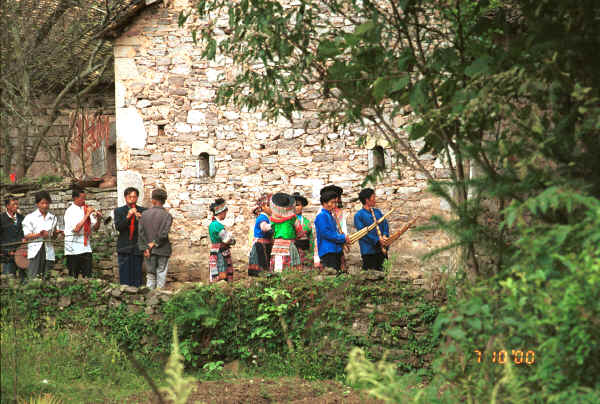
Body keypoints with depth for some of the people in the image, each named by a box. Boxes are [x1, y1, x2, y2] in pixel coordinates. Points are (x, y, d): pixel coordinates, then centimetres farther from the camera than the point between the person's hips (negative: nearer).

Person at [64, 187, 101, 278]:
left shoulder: (86, 209, 11)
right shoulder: (70, 211, -5)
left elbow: (95, 228, 14)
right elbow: (76, 229, -17)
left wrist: (98, 218, -6)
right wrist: (87, 215, -17)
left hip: (86, 247, 4)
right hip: (73, 249, -4)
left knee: (87, 276, -4)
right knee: (73, 277, 0)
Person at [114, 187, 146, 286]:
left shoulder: (143, 211, 7)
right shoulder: (119, 211, 7)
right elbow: (117, 227, -7)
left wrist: (140, 219, -19)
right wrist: (128, 216, -22)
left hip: (138, 248, 0)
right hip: (124, 248, 0)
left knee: (137, 276, 0)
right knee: (125, 276, -1)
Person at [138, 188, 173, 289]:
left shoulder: (144, 214, 2)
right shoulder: (167, 215, -7)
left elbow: (141, 232, -3)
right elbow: (164, 233, -16)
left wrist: (145, 248, -4)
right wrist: (154, 243, -5)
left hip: (148, 251, 3)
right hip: (163, 251, -3)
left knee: (150, 276, 11)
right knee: (161, 276, 4)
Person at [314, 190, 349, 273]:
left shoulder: (330, 216, 19)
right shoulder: (321, 216, -9)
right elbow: (325, 233, -18)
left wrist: (344, 237, 4)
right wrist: (343, 238, -14)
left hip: (336, 250, 9)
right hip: (327, 252, -9)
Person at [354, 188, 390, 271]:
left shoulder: (377, 212, 14)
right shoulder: (359, 215, -6)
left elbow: (385, 224, 11)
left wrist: (385, 236, -10)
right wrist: (377, 240, -18)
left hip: (381, 249, 6)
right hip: (368, 251, -6)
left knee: (380, 270, 10)